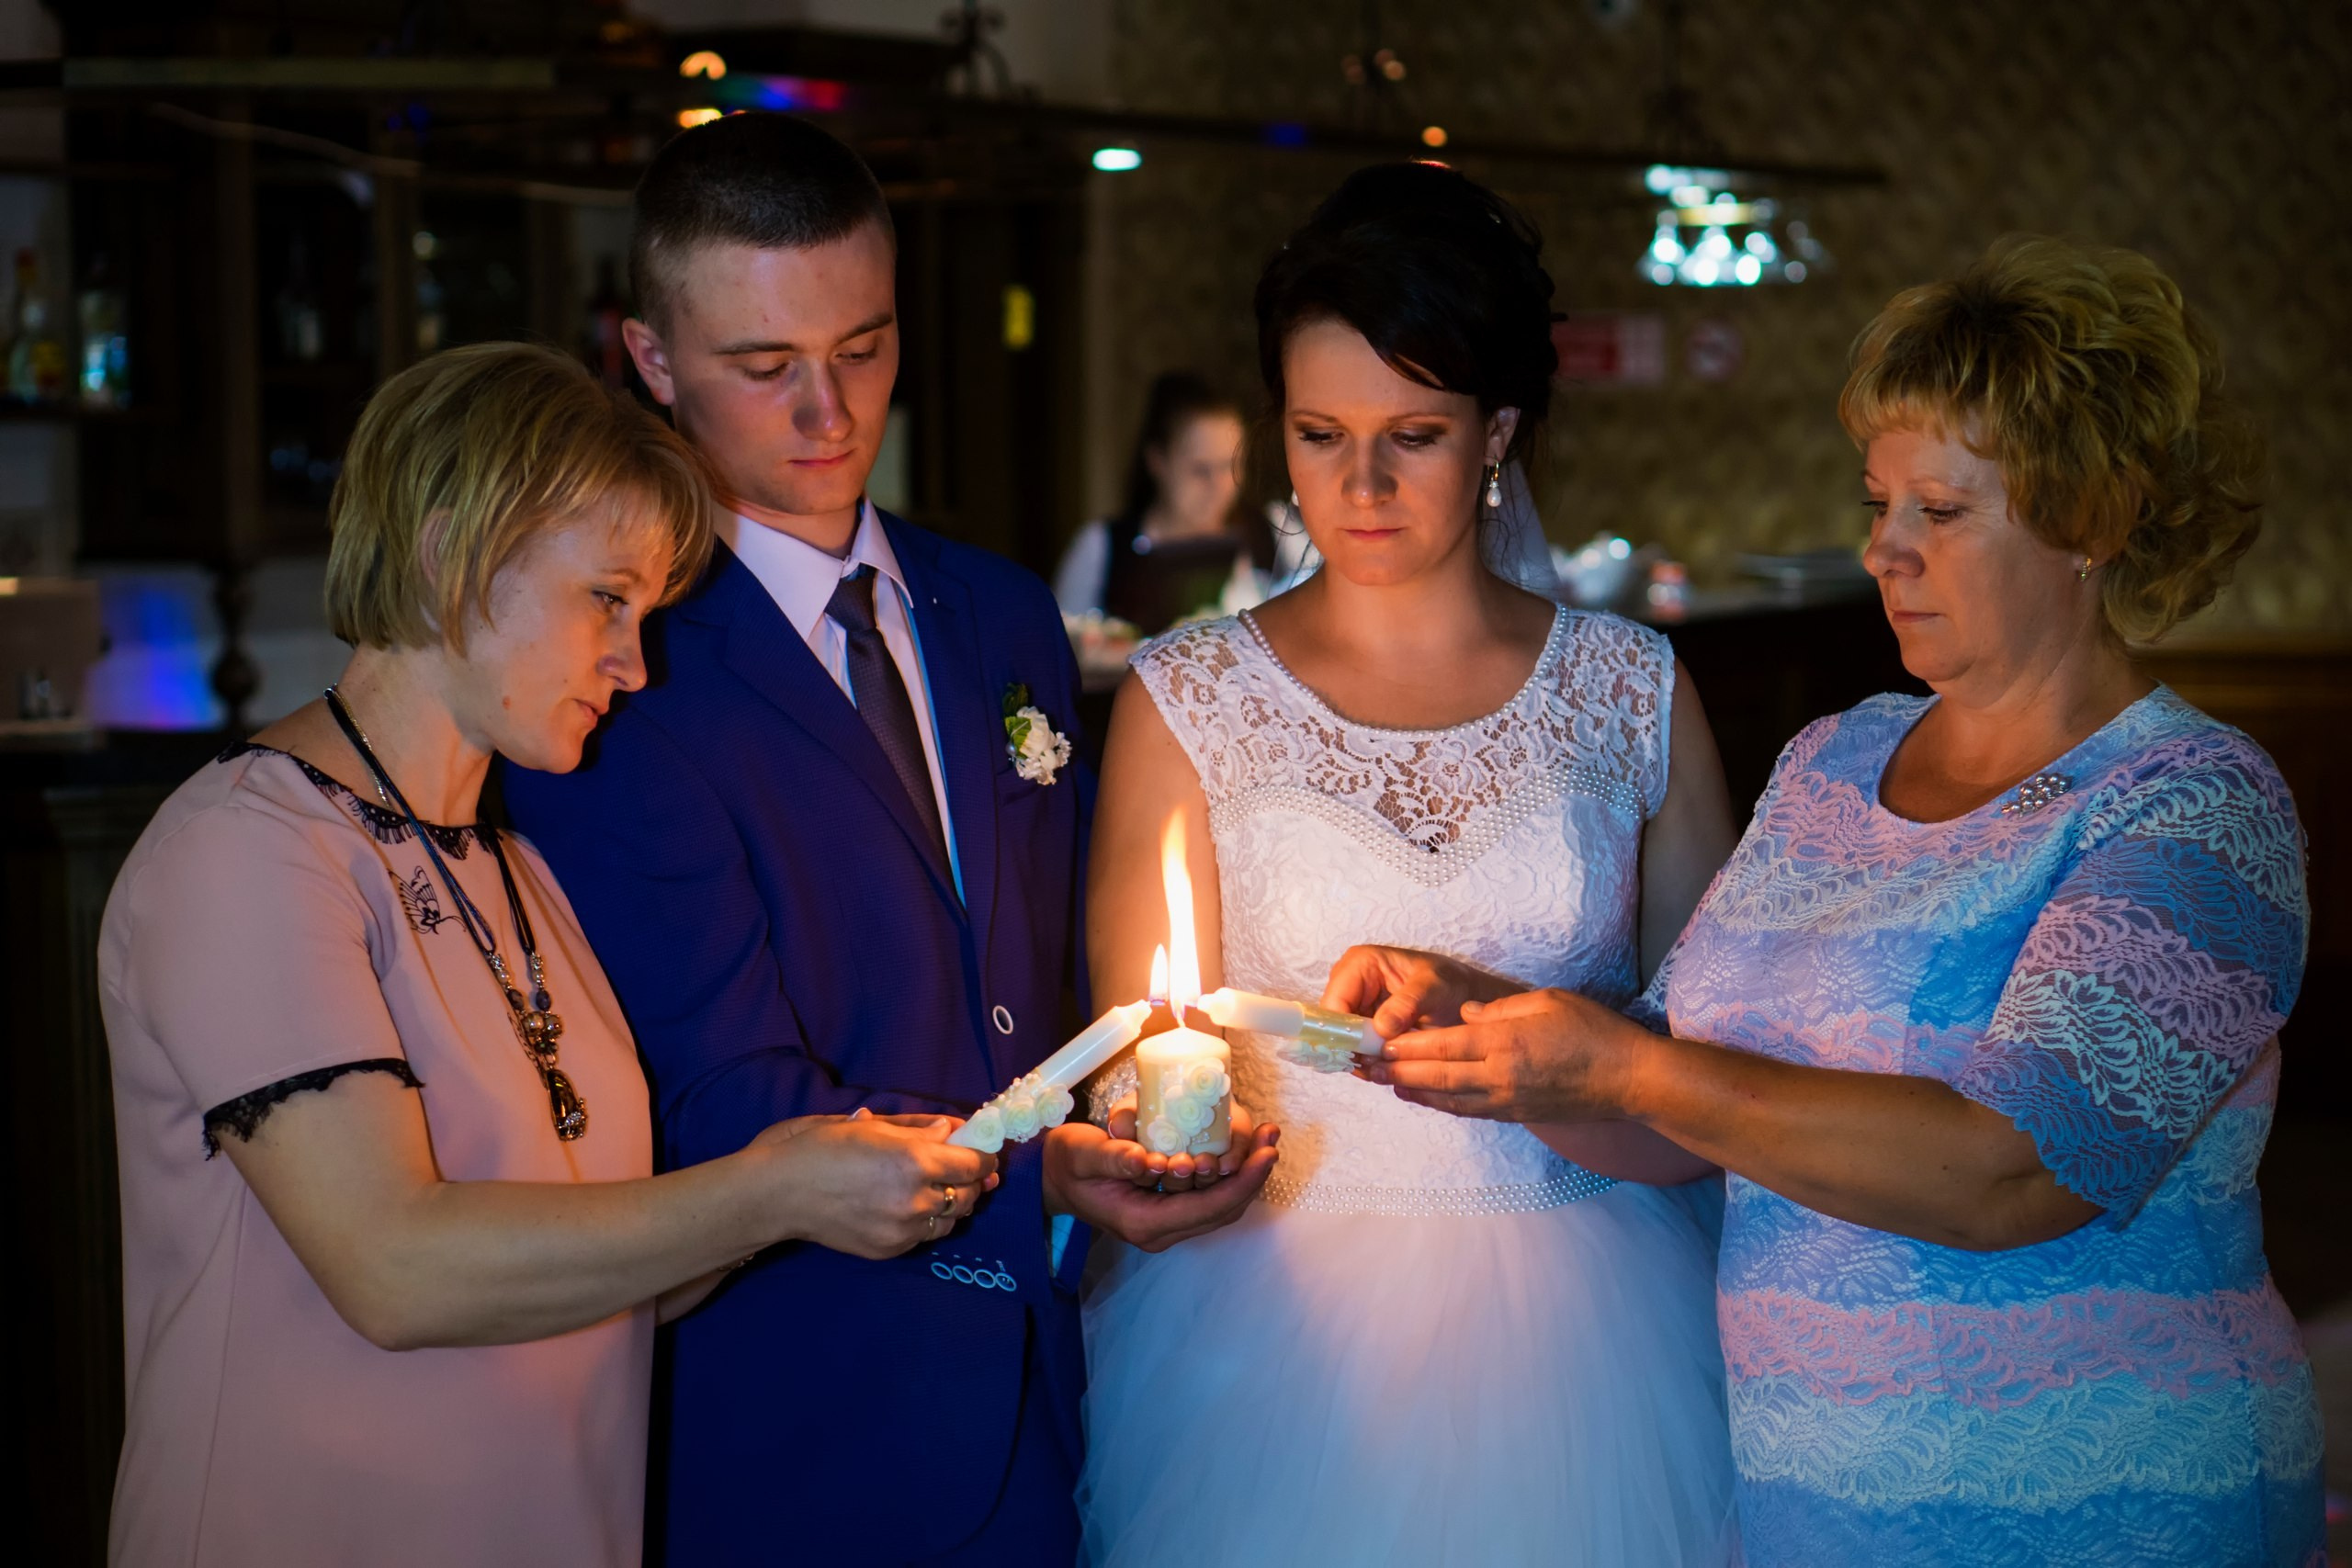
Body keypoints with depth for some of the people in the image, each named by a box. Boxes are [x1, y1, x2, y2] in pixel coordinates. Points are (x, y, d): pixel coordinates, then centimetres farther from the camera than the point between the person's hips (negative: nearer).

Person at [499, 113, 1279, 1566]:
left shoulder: (1005, 617, 9)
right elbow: (727, 1099, -18)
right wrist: (1039, 1178, -29)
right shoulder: (614, 678, -14)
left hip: (1044, 1386, 6)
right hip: (795, 1436, -6)